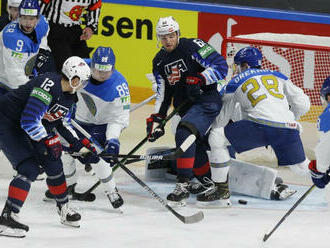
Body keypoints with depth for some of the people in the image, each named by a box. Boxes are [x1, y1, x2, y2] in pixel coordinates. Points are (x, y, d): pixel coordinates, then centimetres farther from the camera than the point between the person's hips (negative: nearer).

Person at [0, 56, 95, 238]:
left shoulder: (69, 96, 2)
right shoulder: (48, 85, -29)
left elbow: (61, 124, 17)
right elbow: (29, 120, -32)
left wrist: (77, 144, 9)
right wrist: (47, 142, -23)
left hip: (24, 127, 10)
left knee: (53, 164, 11)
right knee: (29, 169, -19)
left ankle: (63, 208, 31)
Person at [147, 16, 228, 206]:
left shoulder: (192, 47, -10)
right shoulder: (159, 61, 12)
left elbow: (221, 67, -16)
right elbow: (163, 94, 17)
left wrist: (199, 80, -25)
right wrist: (156, 120, 8)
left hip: (207, 101, -8)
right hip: (185, 108, 8)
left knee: (185, 134, -26)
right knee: (197, 148, 9)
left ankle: (183, 186, -26)